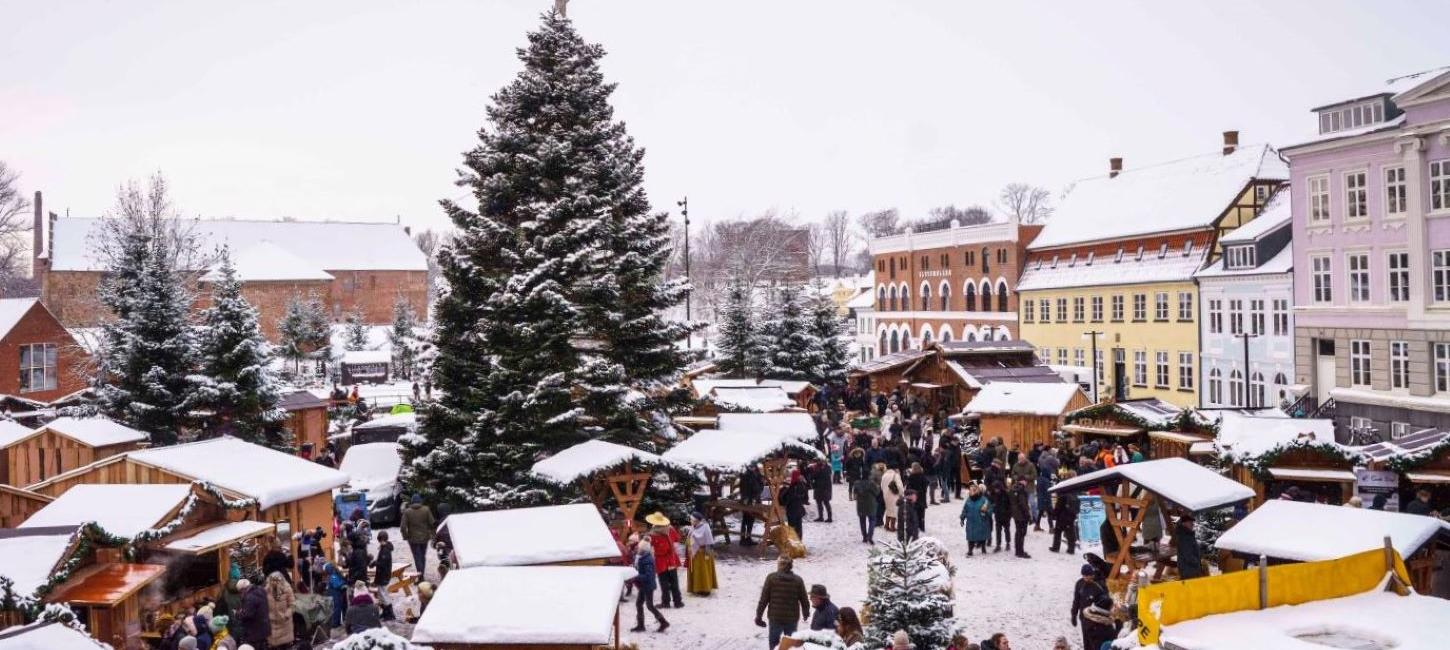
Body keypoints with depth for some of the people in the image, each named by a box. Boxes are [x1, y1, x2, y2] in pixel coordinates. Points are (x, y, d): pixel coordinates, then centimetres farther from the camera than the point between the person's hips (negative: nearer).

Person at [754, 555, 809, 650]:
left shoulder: (771, 578, -8)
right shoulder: (798, 580, -2)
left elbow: (763, 599, -7)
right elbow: (804, 600, 4)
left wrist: (758, 616, 2)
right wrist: (806, 614, 22)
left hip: (775, 618, -1)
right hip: (792, 618, 2)